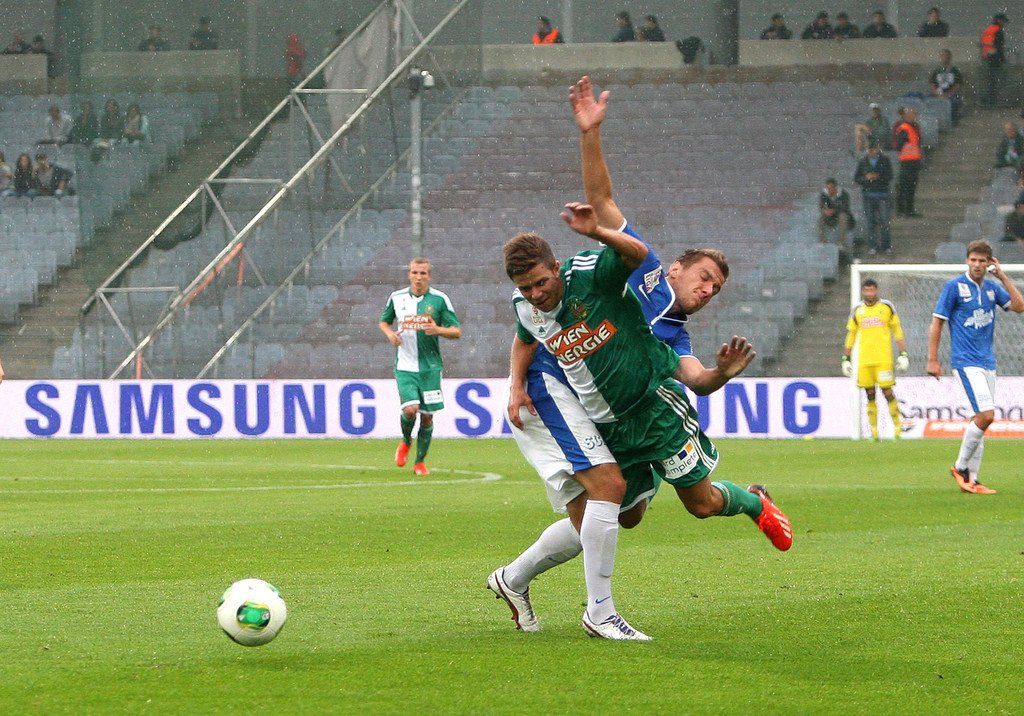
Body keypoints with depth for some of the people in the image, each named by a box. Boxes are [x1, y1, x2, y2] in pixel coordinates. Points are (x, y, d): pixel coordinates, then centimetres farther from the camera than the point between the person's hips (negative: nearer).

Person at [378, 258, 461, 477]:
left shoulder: (439, 300, -1)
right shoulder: (397, 298, 4)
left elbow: (457, 332, 1)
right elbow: (384, 321, 21)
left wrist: (438, 330, -20)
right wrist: (389, 334, -2)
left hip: (430, 366, 0)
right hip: (405, 366, 0)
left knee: (427, 416, 2)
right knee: (410, 409, -17)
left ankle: (420, 461, 18)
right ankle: (406, 442, 14)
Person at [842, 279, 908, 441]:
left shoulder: (887, 307, 5)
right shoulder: (857, 310, 11)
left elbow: (897, 331, 8)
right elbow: (850, 335, 16)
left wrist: (903, 354, 2)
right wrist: (846, 359, 12)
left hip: (883, 359, -3)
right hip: (864, 360, 3)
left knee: (887, 392, -7)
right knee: (870, 394, 3)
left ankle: (897, 426, 5)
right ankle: (874, 431, 7)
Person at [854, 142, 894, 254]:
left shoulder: (885, 161, 2)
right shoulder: (863, 162, 7)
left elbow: (889, 177, -3)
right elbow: (856, 178, 5)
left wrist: (878, 177, -21)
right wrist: (866, 178, -14)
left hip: (883, 194, -1)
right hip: (868, 194, 1)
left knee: (884, 221, -3)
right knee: (869, 222, -1)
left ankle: (886, 245, 8)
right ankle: (872, 246, 5)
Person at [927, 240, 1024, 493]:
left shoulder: (993, 287, 11)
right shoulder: (954, 287, -5)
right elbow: (937, 323, -4)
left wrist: (1003, 277, -4)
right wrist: (932, 360, -8)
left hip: (987, 362, 6)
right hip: (965, 361, -6)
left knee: (982, 418, 5)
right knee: (986, 414, -17)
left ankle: (971, 479, 10)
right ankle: (961, 467, -2)